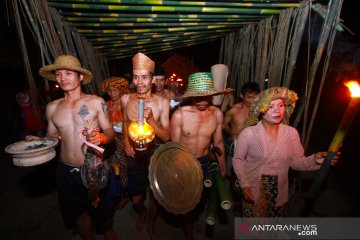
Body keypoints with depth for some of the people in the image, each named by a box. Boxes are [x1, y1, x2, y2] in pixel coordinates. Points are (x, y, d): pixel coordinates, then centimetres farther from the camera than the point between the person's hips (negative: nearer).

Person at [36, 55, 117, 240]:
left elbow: (110, 131, -6)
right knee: (78, 213, 23)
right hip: (65, 171, 4)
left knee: (101, 216, 14)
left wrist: (100, 138, -27)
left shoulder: (96, 102, -8)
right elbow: (51, 136, 12)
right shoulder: (52, 107, 3)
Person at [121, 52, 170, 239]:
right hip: (134, 156, 2)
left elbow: (166, 136, -16)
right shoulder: (126, 99, -7)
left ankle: (150, 224, 52)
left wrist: (150, 119, -30)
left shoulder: (162, 102, -17)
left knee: (154, 196, 19)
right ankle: (141, 213, 55)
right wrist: (126, 141, -2)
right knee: (136, 199, 16)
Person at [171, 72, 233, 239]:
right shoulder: (179, 114, -22)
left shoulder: (217, 113, -11)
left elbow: (218, 142, 0)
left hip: (205, 162, 4)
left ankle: (191, 220, 59)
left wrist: (223, 167, 9)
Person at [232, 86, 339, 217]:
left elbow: (296, 161, -3)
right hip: (253, 192, -3)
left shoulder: (291, 133, -8)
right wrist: (244, 185, -16)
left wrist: (315, 160, -21)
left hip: (279, 194, 4)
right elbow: (238, 159, -11)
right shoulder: (248, 133, -20)